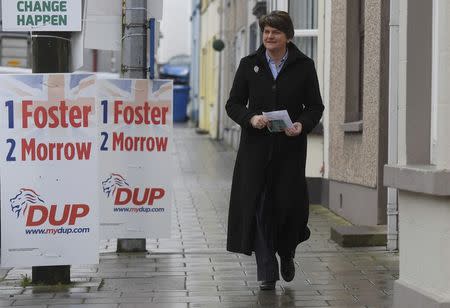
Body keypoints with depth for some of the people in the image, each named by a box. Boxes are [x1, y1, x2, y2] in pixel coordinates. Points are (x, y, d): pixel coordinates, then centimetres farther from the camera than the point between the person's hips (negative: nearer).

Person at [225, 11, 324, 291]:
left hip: (290, 149, -1)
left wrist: (302, 125, -14)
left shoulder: (304, 66, 3)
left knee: (288, 204, -3)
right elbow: (233, 104, 7)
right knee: (259, 207, -3)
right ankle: (267, 273, 6)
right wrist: (251, 118, -13)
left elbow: (315, 107, 6)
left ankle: (286, 255, 29)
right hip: (256, 147, 1)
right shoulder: (249, 65, 6)